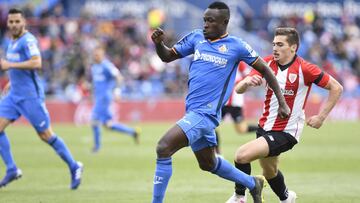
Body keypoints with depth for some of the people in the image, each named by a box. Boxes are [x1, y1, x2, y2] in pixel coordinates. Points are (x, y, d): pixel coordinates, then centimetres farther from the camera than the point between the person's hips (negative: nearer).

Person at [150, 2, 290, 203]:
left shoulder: (236, 46, -7)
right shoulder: (196, 38, 7)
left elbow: (265, 69, 2)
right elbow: (167, 56, 12)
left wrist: (282, 103, 0)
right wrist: (159, 43, -11)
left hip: (206, 113, -7)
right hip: (193, 111, 7)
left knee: (163, 148, -22)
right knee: (208, 163, 23)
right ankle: (253, 183, 44)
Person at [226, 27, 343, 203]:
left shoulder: (304, 69, -17)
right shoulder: (267, 63, -3)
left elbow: (336, 88, -9)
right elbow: (239, 89, -8)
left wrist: (321, 117, -11)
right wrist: (246, 82, -32)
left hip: (286, 132, -6)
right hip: (265, 127, 6)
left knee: (242, 155, -22)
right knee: (269, 171, 24)